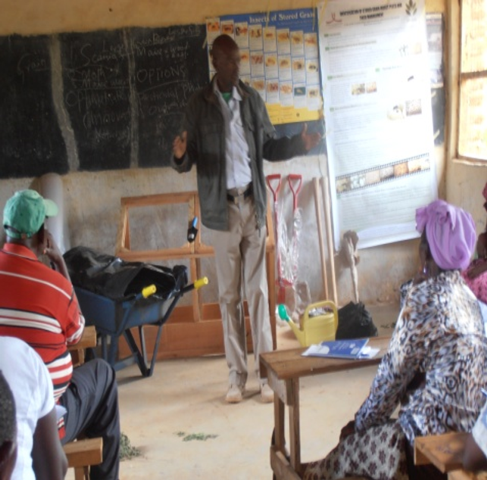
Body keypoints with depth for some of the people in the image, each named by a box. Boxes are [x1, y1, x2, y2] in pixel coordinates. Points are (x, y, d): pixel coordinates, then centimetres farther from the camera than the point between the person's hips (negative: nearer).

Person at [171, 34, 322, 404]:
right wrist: (180, 155, -24)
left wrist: (300, 144, -5)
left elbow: (269, 146, 13)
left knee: (258, 291, 1)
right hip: (222, 208, -1)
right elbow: (188, 162, -1)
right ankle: (237, 373, 12)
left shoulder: (252, 99, 8)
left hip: (253, 205, 1)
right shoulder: (199, 105, 0)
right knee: (229, 295, 4)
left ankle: (266, 371, 6)